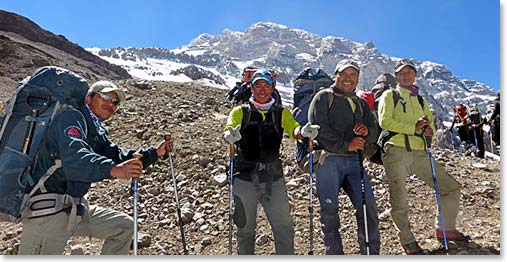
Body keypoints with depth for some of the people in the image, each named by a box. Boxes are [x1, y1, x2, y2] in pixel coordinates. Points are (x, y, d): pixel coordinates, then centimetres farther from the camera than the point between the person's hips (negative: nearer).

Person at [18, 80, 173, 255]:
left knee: (124, 226, 10)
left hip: (75, 207, 9)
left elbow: (119, 158, 16)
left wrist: (155, 153, 6)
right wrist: (113, 169, -48)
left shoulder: (97, 132, 15)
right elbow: (74, 157, -32)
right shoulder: (71, 117, -13)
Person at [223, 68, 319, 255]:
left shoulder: (281, 113, 8)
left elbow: (293, 129, -10)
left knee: (284, 226, 3)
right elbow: (228, 129, -12)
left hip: (273, 177, 1)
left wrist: (302, 132, -34)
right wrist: (230, 136, -37)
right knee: (245, 228, 12)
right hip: (245, 178, -1)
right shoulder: (240, 111, 5)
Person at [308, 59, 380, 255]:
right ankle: (334, 254, 7)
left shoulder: (361, 103, 24)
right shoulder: (324, 97, 7)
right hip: (329, 159, -4)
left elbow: (374, 134, 19)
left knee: (368, 205, -2)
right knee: (329, 209, -3)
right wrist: (345, 144, -14)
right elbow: (317, 128, -8)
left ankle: (371, 254, 12)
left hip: (354, 161, 5)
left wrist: (367, 131, -6)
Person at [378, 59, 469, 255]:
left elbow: (430, 125, 21)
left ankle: (445, 229, 24)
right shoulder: (390, 95, 8)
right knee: (399, 200, -4)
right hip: (396, 151, -5)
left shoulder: (421, 101, 25)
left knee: (451, 188, 7)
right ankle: (407, 241, 14)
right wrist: (413, 127, -13)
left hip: (419, 153, 6)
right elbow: (384, 121, -8)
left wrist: (429, 132, -4)